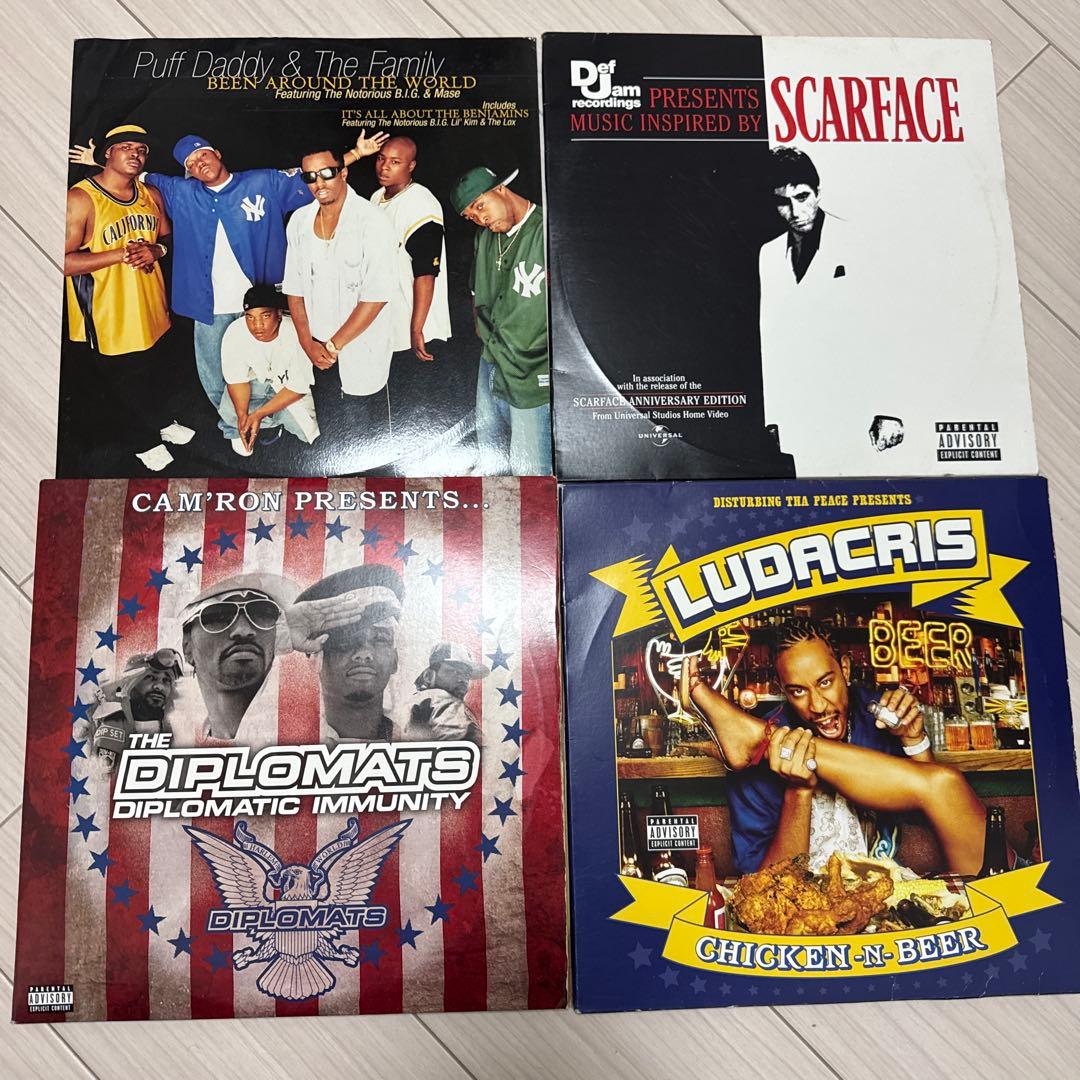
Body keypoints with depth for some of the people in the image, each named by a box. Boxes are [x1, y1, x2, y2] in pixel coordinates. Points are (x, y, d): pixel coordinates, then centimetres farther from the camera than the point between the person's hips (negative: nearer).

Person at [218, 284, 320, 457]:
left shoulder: (295, 335, -32)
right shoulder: (234, 334, -26)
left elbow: (298, 387, -24)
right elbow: (237, 379, -16)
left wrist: (259, 414, -30)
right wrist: (242, 415, -33)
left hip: (287, 387, -1)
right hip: (255, 382, 1)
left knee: (305, 432, -18)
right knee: (229, 411, -26)